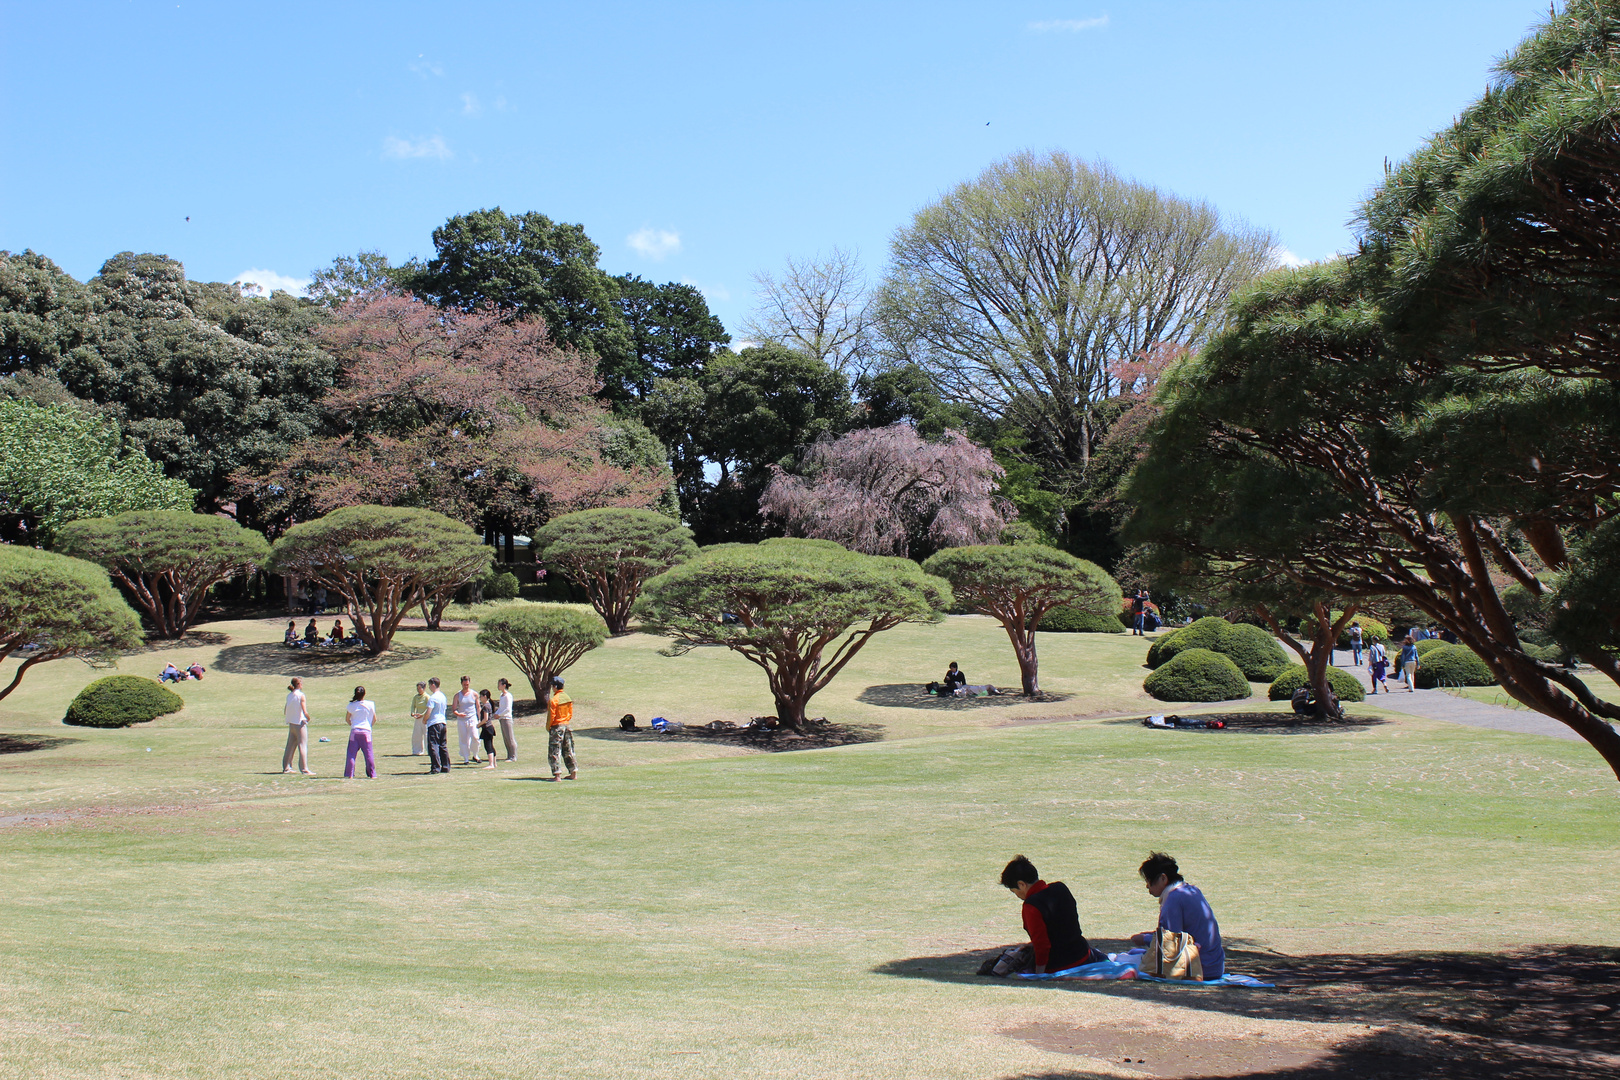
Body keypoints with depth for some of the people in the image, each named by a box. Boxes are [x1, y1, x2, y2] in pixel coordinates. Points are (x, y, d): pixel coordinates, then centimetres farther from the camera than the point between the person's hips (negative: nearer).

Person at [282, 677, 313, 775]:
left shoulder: (289, 695, 8)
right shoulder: (301, 695, -13)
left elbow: (285, 712, 12)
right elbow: (305, 712, -19)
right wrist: (308, 718, -1)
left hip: (291, 724, 7)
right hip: (300, 723, -7)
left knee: (290, 746, 16)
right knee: (303, 746, -4)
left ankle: (286, 767, 23)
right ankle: (304, 769, -5)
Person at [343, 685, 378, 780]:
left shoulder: (351, 705, 1)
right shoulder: (370, 705, 1)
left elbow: (347, 719, 9)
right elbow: (374, 718, 10)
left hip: (354, 730, 0)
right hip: (366, 730, 0)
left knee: (351, 754, 4)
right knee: (369, 754, 3)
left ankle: (349, 774, 1)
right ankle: (372, 774, 3)